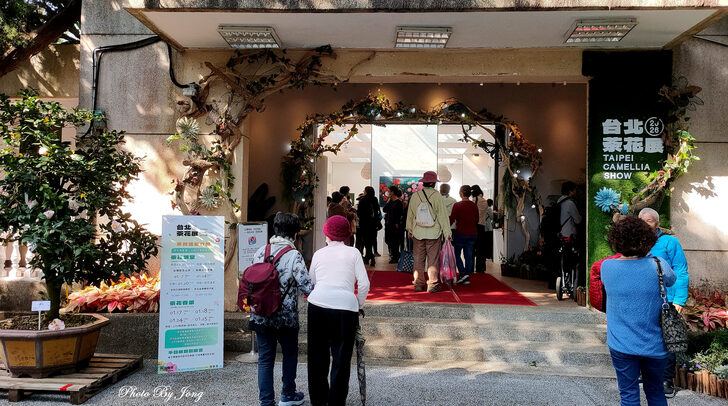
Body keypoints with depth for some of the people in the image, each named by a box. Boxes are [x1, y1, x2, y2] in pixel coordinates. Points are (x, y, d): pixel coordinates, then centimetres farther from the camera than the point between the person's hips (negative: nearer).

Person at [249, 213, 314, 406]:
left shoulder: (261, 252, 2)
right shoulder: (294, 255, -13)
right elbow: (306, 285, -17)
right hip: (286, 316, -3)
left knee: (265, 358, 12)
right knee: (290, 354, 18)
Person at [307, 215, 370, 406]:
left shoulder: (318, 254, 16)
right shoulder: (353, 252, 9)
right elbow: (364, 284, 1)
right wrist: (359, 306, 14)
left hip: (317, 304, 2)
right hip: (346, 306, -2)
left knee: (318, 356, 15)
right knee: (341, 358, 8)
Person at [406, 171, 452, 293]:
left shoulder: (415, 196, 1)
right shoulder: (437, 196, -9)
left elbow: (410, 214, 10)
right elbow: (443, 216, -6)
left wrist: (409, 229, 22)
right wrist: (447, 232, -1)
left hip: (418, 233, 3)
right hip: (434, 233, -3)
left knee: (418, 259, 9)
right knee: (433, 260, 4)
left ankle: (418, 284, 12)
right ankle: (433, 285, 5)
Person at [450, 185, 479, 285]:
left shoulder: (457, 205, -12)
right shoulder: (474, 205, 4)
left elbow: (451, 219, -12)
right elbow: (476, 220, 12)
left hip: (460, 233, -5)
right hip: (472, 233, 5)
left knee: (456, 254, 9)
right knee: (469, 255, 8)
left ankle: (463, 273, -8)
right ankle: (467, 278, 9)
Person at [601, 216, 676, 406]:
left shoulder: (607, 267, -11)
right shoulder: (657, 265, -13)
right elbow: (671, 279, 9)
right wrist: (648, 254, 19)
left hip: (621, 345, -1)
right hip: (654, 345, 1)